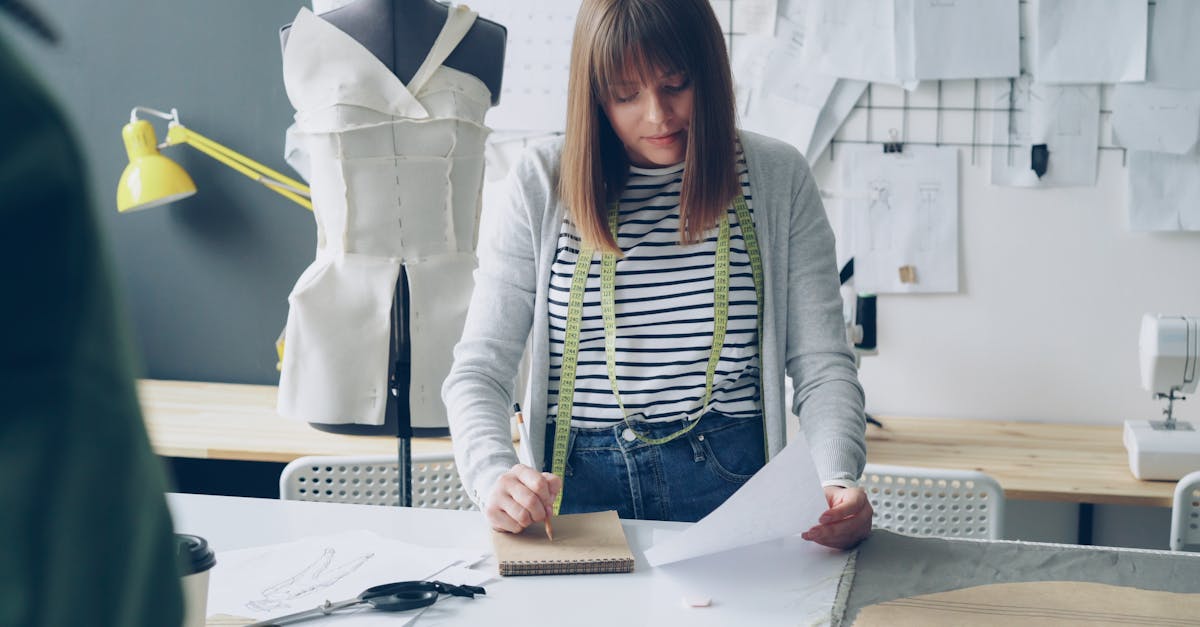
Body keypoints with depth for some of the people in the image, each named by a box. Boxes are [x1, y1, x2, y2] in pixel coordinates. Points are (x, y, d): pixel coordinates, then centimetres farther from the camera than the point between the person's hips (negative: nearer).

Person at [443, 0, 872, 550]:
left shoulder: (778, 180, 4)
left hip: (729, 480, 0)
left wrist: (836, 481, -16)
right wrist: (494, 478, -21)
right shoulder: (541, 184, 1)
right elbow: (478, 370, 0)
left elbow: (822, 365, 4)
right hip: (577, 480, 0)